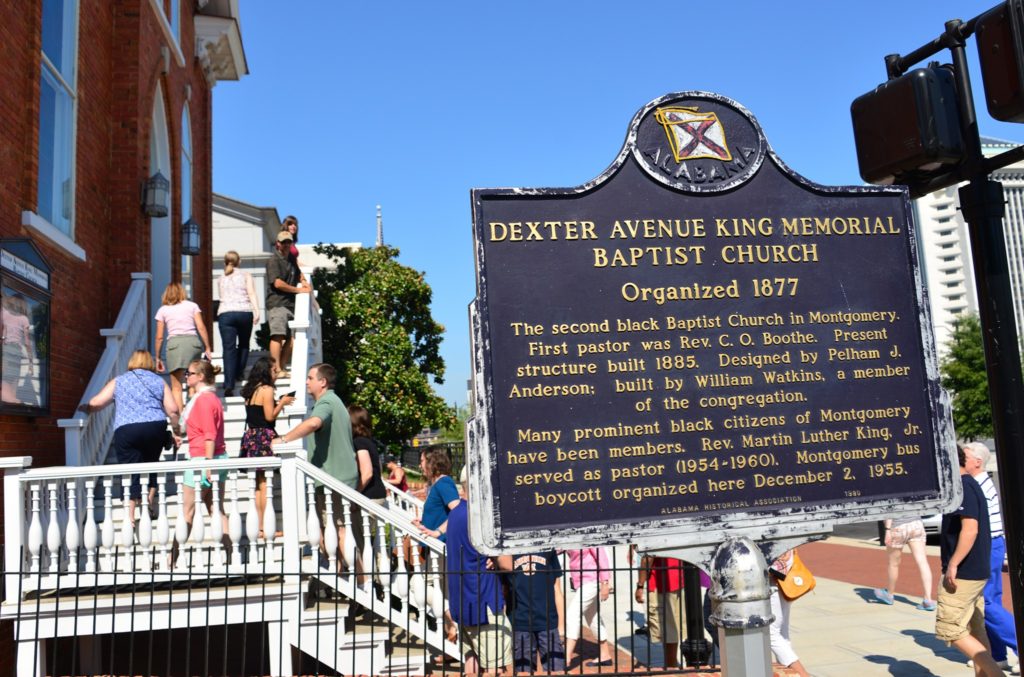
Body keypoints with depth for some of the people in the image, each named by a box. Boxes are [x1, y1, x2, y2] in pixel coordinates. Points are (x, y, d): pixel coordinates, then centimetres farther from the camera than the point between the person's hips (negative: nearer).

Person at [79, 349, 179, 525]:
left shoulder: (118, 381, 15)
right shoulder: (159, 381, 16)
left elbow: (96, 403, 8)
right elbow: (173, 410, 7)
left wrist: (85, 408, 28)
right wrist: (176, 429, 20)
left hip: (126, 430, -1)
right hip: (156, 427, 1)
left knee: (131, 472, 1)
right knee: (151, 463, 21)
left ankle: (130, 515, -2)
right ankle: (149, 501, 19)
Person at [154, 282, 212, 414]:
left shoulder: (163, 310, 15)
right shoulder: (192, 306, 16)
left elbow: (159, 337, 12)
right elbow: (201, 328, 5)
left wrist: (157, 358, 18)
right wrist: (207, 348, 8)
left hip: (175, 343, -1)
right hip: (193, 342, 1)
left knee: (176, 387, 0)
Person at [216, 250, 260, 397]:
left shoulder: (221, 279, 23)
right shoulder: (245, 275, 14)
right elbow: (251, 293, -2)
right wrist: (257, 311, -11)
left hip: (225, 314, 1)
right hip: (244, 312, -1)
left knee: (229, 349, -7)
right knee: (244, 345, 19)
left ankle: (229, 384, -17)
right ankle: (238, 375, 15)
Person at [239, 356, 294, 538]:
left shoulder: (251, 391, 15)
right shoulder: (267, 389, -9)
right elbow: (270, 416, -14)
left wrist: (277, 403, 18)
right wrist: (282, 403, 0)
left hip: (251, 436, 8)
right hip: (264, 437, -8)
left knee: (258, 485, 11)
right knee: (265, 485, -5)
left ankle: (259, 527, 13)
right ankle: (266, 527, -3)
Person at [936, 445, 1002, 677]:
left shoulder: (963, 487, -17)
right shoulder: (971, 485, 15)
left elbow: (970, 529, -26)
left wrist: (953, 564, -25)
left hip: (963, 573, -10)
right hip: (977, 571, 10)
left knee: (948, 630, -5)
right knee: (976, 630, 13)